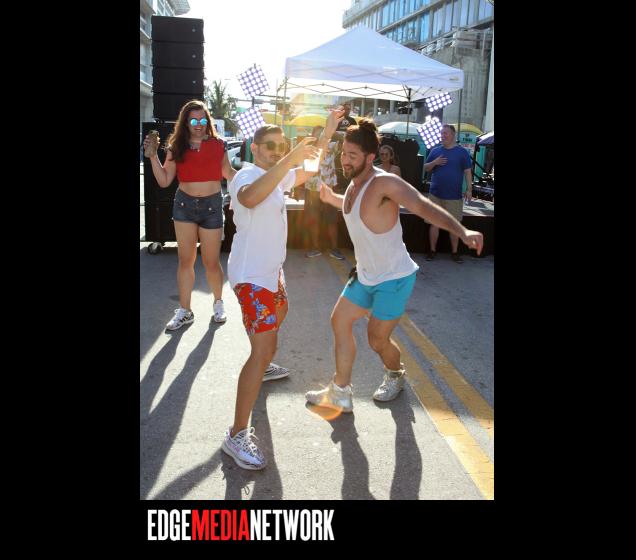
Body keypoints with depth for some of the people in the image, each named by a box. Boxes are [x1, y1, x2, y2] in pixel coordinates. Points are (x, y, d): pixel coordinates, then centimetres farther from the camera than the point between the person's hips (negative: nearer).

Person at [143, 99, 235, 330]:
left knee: (211, 262, 3)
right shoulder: (177, 147, 1)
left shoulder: (217, 144, -1)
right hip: (184, 204, 1)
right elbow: (164, 181, -1)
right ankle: (184, 311, 18)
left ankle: (218, 303, 28)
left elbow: (228, 173, 11)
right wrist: (153, 155, -8)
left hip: (212, 205, -1)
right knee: (185, 260, 7)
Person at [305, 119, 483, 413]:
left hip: (394, 278, -9)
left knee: (377, 339, 1)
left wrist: (462, 231, -55)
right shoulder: (355, 184, 2)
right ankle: (340, 393, 24)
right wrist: (331, 197, 16)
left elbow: (424, 207, -41)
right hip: (366, 274, 9)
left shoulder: (384, 182, -25)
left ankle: (395, 375, 38)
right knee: (339, 321, 11)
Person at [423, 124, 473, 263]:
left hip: (454, 196, -2)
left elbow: (467, 172, 1)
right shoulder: (435, 151, 7)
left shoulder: (462, 151, 1)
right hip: (435, 194, 2)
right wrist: (434, 162, -9)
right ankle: (432, 250, 16)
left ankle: (454, 252, 16)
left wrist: (469, 189, -7)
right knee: (434, 223, 5)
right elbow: (426, 168, 12)